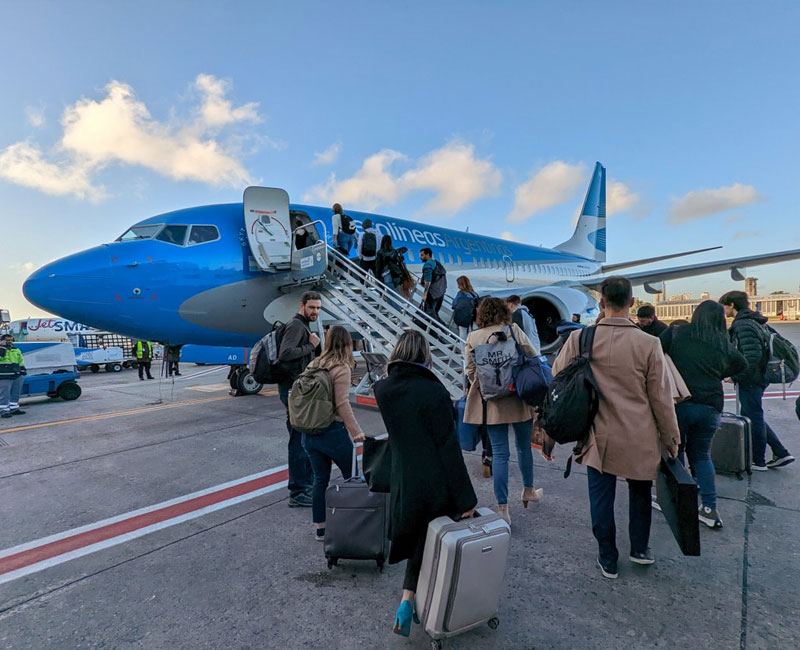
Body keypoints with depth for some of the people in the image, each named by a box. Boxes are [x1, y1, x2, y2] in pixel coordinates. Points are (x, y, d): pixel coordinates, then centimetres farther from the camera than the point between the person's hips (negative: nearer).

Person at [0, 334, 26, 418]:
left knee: (16, 393, 14)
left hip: (17, 376, 7)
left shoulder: (16, 350, 16)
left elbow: (21, 361, 23)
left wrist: (23, 369, 18)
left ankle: (14, 408, 25)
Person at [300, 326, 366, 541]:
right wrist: (356, 431, -15)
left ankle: (320, 528, 23)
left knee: (320, 479, 15)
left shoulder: (313, 365, 6)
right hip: (332, 432, -6)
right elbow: (342, 404, -19)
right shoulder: (342, 368, -13)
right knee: (352, 475, 12)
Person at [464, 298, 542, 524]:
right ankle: (528, 491, 40)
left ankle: (503, 508, 7)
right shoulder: (513, 330, -3)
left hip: (491, 403, 0)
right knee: (523, 446, 20)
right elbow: (534, 357, -3)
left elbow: (471, 371, 0)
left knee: (499, 453, 6)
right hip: (518, 399, 0)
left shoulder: (472, 338, 0)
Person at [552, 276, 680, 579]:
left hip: (598, 437, 0)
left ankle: (608, 560, 29)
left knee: (601, 497, 14)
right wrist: (671, 438, 6)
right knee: (639, 492, 25)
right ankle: (639, 548, 42)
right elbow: (661, 397, -6)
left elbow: (557, 379, 0)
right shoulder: (648, 344, -14)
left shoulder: (579, 339, -13)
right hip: (640, 438, 1)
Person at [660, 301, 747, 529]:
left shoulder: (676, 332, -4)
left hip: (679, 402, -3)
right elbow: (741, 364, 24)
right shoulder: (723, 344, 7)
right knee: (701, 454, 18)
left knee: (675, 451, 13)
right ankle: (710, 509, 15)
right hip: (710, 406, 3)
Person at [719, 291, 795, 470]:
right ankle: (781, 453, 25)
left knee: (753, 418, 3)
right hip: (757, 378, 10)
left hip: (748, 381, -10)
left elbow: (752, 356, -26)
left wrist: (735, 375, -17)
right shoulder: (755, 322, 13)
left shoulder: (744, 325, -19)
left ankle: (758, 462, 16)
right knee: (753, 417, 19)